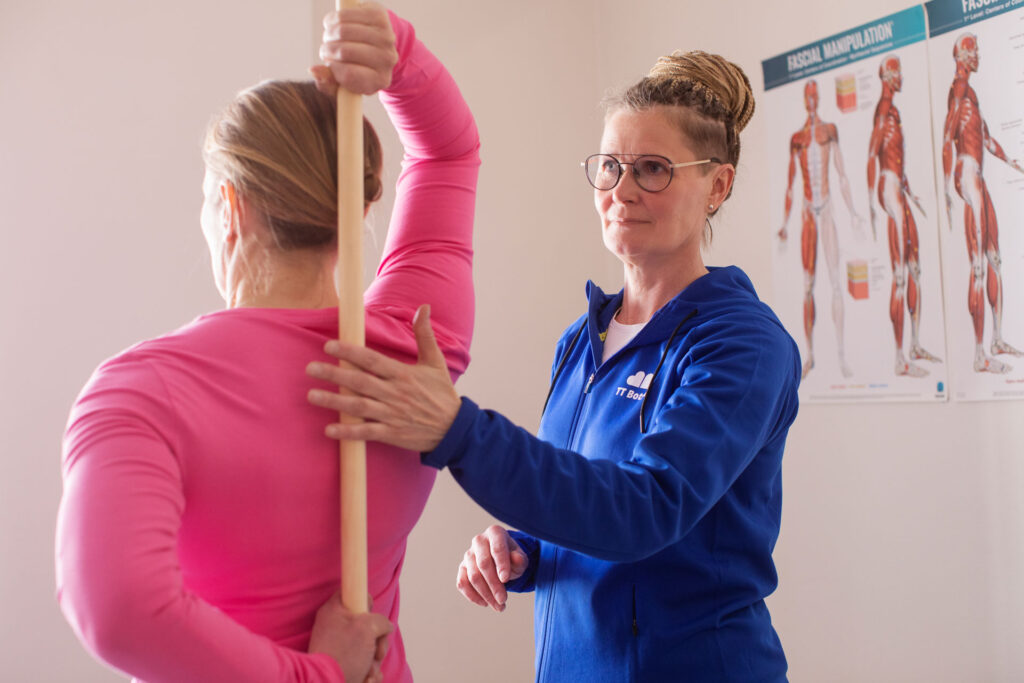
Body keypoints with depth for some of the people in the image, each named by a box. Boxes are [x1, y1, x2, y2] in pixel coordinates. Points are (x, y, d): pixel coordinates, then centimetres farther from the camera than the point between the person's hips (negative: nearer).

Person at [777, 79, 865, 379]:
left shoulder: (830, 130, 7)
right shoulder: (796, 138, 11)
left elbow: (842, 176, 7)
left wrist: (852, 211, 2)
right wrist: (785, 222, 11)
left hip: (827, 207, -1)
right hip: (807, 210, 2)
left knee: (835, 280, -7)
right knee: (808, 285, 2)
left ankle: (841, 355, -7)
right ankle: (810, 352, 7)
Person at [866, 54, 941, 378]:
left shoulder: (894, 111, 20)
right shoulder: (883, 110, -11)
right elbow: (872, 155, -20)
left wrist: (910, 192, 30)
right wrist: (872, 204, -26)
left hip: (900, 191, 11)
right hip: (888, 189, -11)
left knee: (915, 269, 12)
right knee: (900, 274, -11)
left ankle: (916, 346, 21)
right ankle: (900, 358, -9)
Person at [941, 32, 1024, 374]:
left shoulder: (971, 92, 22)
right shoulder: (958, 89, -10)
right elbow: (948, 137, -20)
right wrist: (948, 187, -26)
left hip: (978, 176, 11)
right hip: (966, 175, -11)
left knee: (994, 259, 13)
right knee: (978, 265, -12)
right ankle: (979, 355, -10)